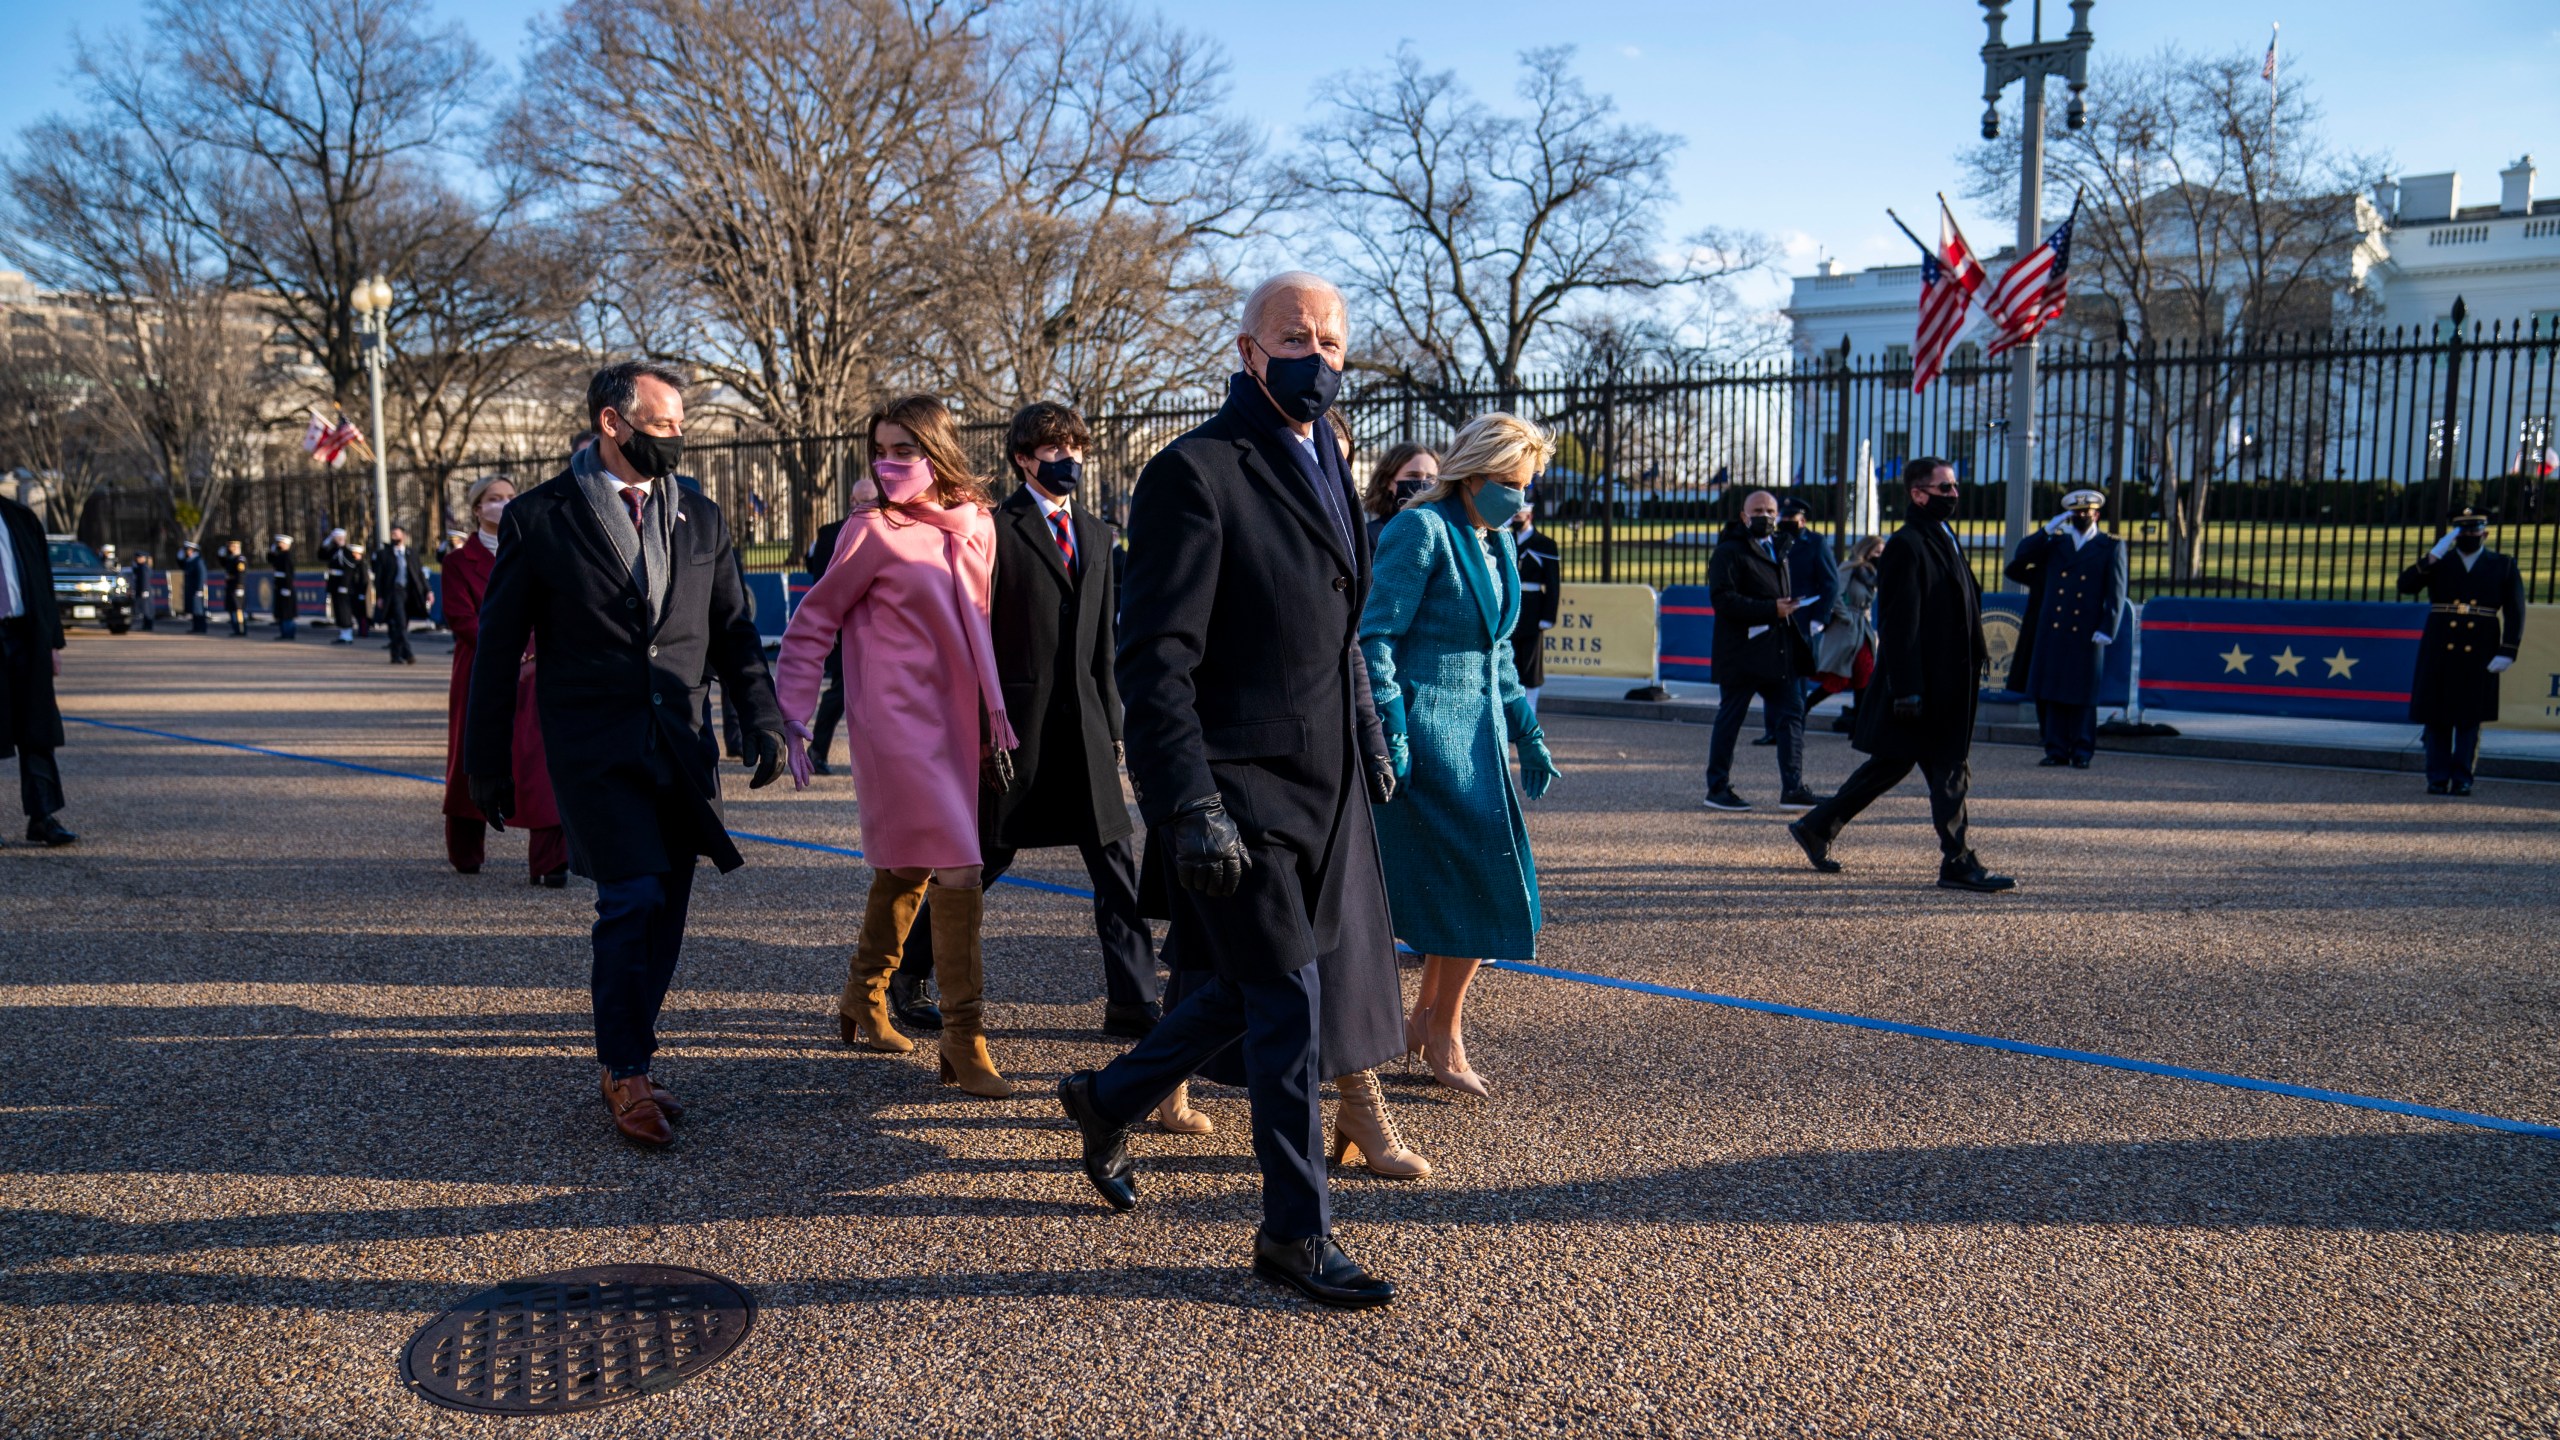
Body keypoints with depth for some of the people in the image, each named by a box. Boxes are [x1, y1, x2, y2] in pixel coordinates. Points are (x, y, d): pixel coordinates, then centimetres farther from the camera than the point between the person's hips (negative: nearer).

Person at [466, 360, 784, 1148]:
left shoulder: (701, 519, 10)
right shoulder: (539, 517, -1)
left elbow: (732, 631, 13)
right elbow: (498, 645, 2)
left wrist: (764, 718, -2)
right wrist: (489, 761, 2)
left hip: (680, 746, 4)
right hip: (593, 746, -4)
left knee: (664, 913, 8)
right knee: (634, 898, -13)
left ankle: (623, 1061, 25)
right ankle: (628, 1072, 3)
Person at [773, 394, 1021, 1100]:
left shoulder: (978, 525, 7)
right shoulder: (873, 530, -8)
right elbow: (812, 625, -3)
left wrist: (995, 720, 12)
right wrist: (792, 723, -7)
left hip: (954, 722, 6)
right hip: (896, 721, -6)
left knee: (906, 866, 18)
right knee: (958, 871, -12)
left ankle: (862, 996, 37)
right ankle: (965, 1041, -4)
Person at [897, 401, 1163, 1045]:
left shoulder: (1094, 534, 15)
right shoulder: (997, 528, -5)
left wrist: (1111, 722, 12)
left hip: (1083, 720, 6)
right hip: (1016, 717, -5)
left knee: (1117, 861, 1)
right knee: (987, 854, 5)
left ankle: (1131, 1002, 7)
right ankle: (908, 972, 27)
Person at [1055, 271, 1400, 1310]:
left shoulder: (1325, 463, 14)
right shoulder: (1195, 472, -13)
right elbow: (1156, 659, -18)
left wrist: (1369, 737, 22)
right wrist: (1191, 807, -22)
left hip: (1322, 784, 9)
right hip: (1242, 787, -9)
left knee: (1254, 989, 17)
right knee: (1289, 1002, -1)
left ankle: (1110, 1098, 40)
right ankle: (1296, 1232, 17)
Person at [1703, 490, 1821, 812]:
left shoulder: (1777, 549, 20)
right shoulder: (1729, 552, -7)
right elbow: (1722, 598, -19)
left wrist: (1790, 604, 11)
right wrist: (1771, 609, -22)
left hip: (1778, 652, 8)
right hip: (1741, 653, -8)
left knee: (1792, 713, 2)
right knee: (1730, 719, 1)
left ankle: (1793, 788, 5)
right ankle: (1717, 789, 10)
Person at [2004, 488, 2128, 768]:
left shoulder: (2111, 547, 6)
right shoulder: (2054, 542, 15)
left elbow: (2116, 593, 1)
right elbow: (2022, 555, 4)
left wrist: (2106, 630, -8)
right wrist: (2049, 529, -3)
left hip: (2086, 635, -3)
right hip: (2051, 631, 3)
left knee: (2082, 695, 1)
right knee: (2051, 692, 2)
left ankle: (2082, 751, 9)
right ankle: (2056, 750, 7)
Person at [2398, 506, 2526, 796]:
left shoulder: (2504, 567, 7)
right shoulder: (2438, 563, 10)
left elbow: (2515, 613, 2)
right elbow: (2406, 585, -6)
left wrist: (2507, 653, -8)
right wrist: (2432, 557, -17)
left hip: (2479, 656, -1)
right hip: (2439, 652, 1)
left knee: (2470, 717, 1)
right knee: (2436, 716, 1)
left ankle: (2462, 779, 7)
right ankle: (2437, 778, 7)